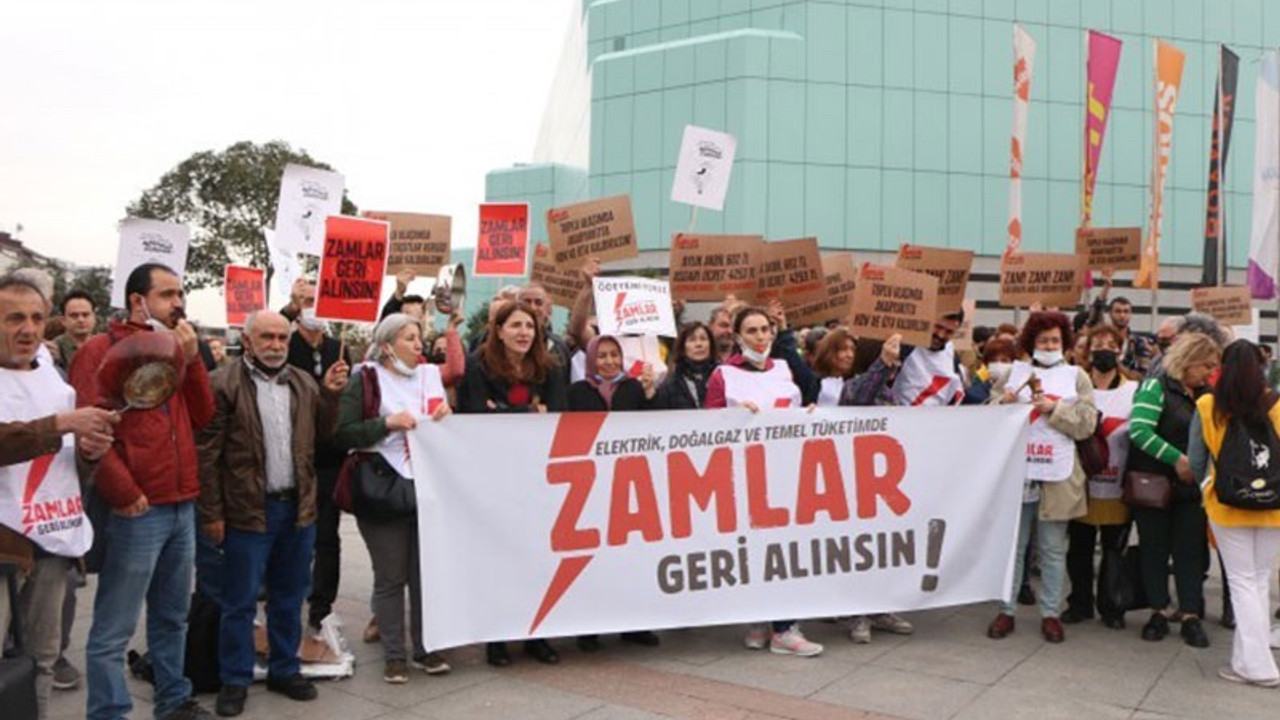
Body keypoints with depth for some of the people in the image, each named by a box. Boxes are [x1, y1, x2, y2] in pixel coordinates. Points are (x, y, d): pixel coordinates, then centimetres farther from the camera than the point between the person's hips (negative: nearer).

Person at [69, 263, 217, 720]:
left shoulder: (175, 351, 17)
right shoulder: (102, 350, -6)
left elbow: (202, 416, 8)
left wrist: (191, 359, -3)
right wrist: (124, 494, -15)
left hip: (182, 506, 8)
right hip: (138, 511, -7)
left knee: (172, 617, 18)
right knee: (114, 630, 0)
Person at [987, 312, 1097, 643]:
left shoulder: (1076, 376, 6)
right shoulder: (1015, 371, 9)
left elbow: (1087, 424, -2)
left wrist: (1054, 408, -14)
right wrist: (1004, 404, -12)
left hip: (1056, 476, -1)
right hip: (1017, 471, 1)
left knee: (1053, 549, 8)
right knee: (1012, 546, 7)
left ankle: (1050, 613, 18)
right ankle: (1006, 610, 15)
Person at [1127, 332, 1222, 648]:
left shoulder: (1205, 394, 12)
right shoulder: (1156, 387, -10)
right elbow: (1139, 430, -21)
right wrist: (1177, 459, -23)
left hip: (1191, 486, 5)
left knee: (1191, 549, 5)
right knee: (1155, 548, 5)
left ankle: (1191, 615, 11)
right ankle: (1159, 611, 16)